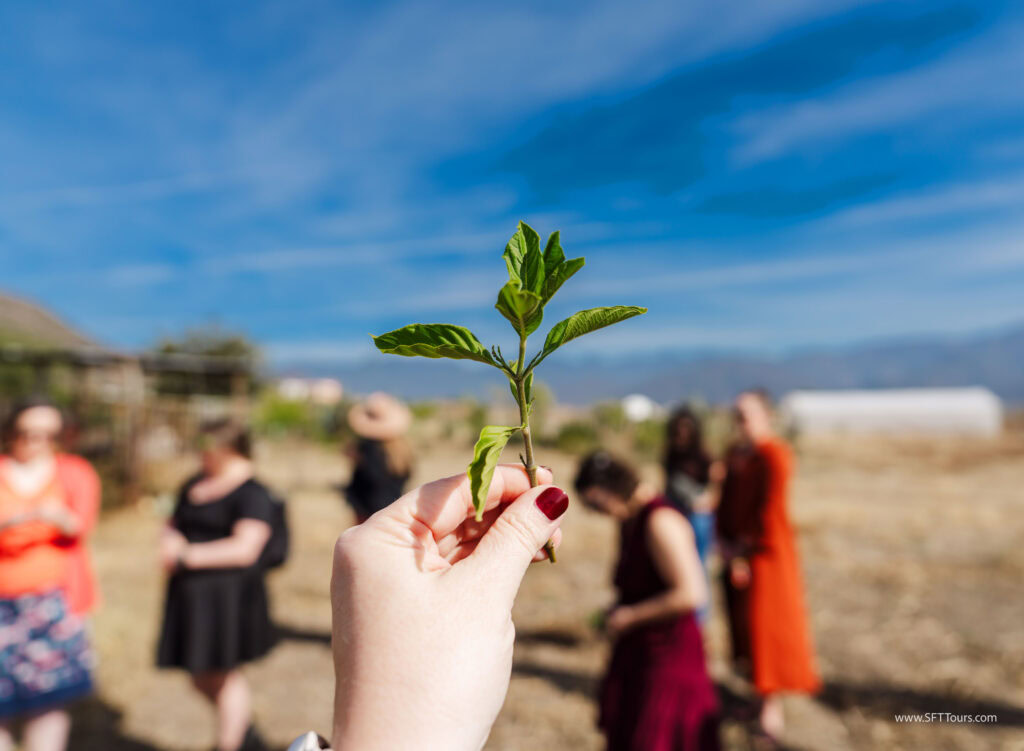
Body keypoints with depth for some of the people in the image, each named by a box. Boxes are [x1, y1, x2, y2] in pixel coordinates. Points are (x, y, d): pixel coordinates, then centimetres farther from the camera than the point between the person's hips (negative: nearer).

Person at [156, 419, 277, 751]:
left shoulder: (252, 495, -14)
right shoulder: (194, 484, 11)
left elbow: (244, 549, -22)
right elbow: (173, 524, 20)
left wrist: (188, 555, -18)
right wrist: (169, 542, -3)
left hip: (227, 596, -8)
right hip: (191, 595, 8)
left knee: (225, 676, 6)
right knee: (202, 679, 18)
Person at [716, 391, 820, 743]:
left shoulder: (774, 455, -15)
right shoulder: (736, 454, 8)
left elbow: (770, 509, -18)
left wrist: (746, 546, -12)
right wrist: (724, 542, -1)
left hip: (765, 554, -7)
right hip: (737, 554, 7)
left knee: (767, 627, 0)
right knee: (745, 626, 12)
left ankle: (772, 707, 14)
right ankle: (763, 694, 26)